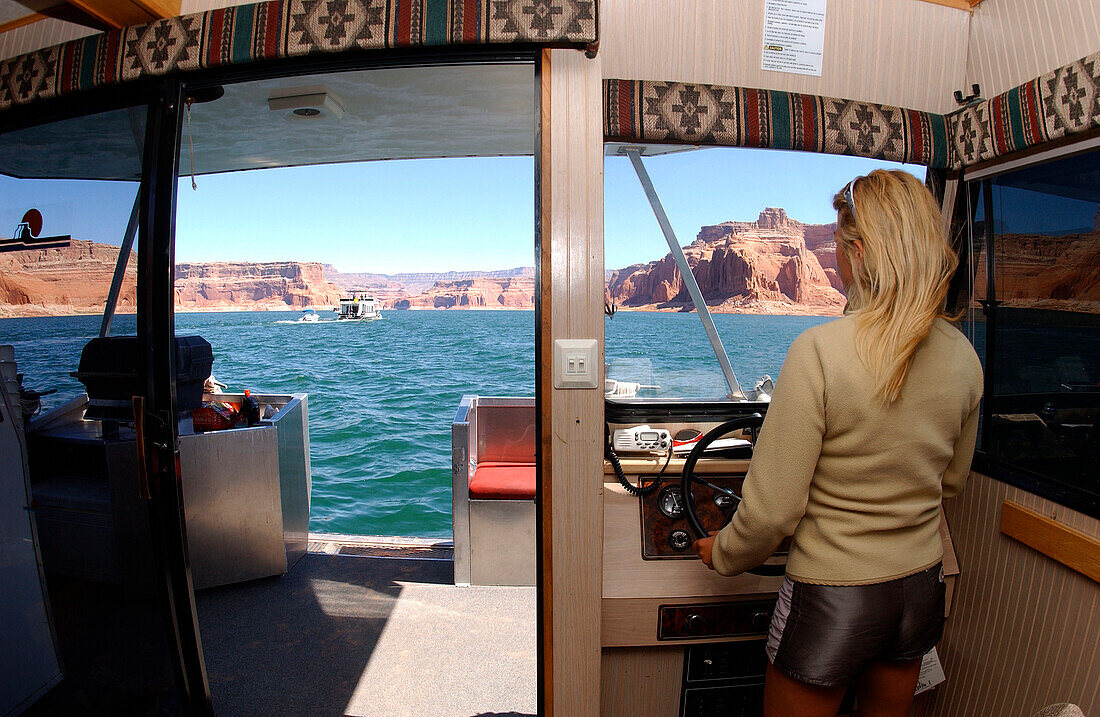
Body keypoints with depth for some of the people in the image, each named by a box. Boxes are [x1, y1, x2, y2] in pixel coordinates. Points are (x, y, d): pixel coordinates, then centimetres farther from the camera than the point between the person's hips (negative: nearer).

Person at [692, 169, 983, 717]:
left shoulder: (819, 352, -26)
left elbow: (771, 511, -22)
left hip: (832, 599, -6)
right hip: (921, 588, 6)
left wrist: (722, 555, -3)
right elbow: (951, 481, 10)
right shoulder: (963, 357, -6)